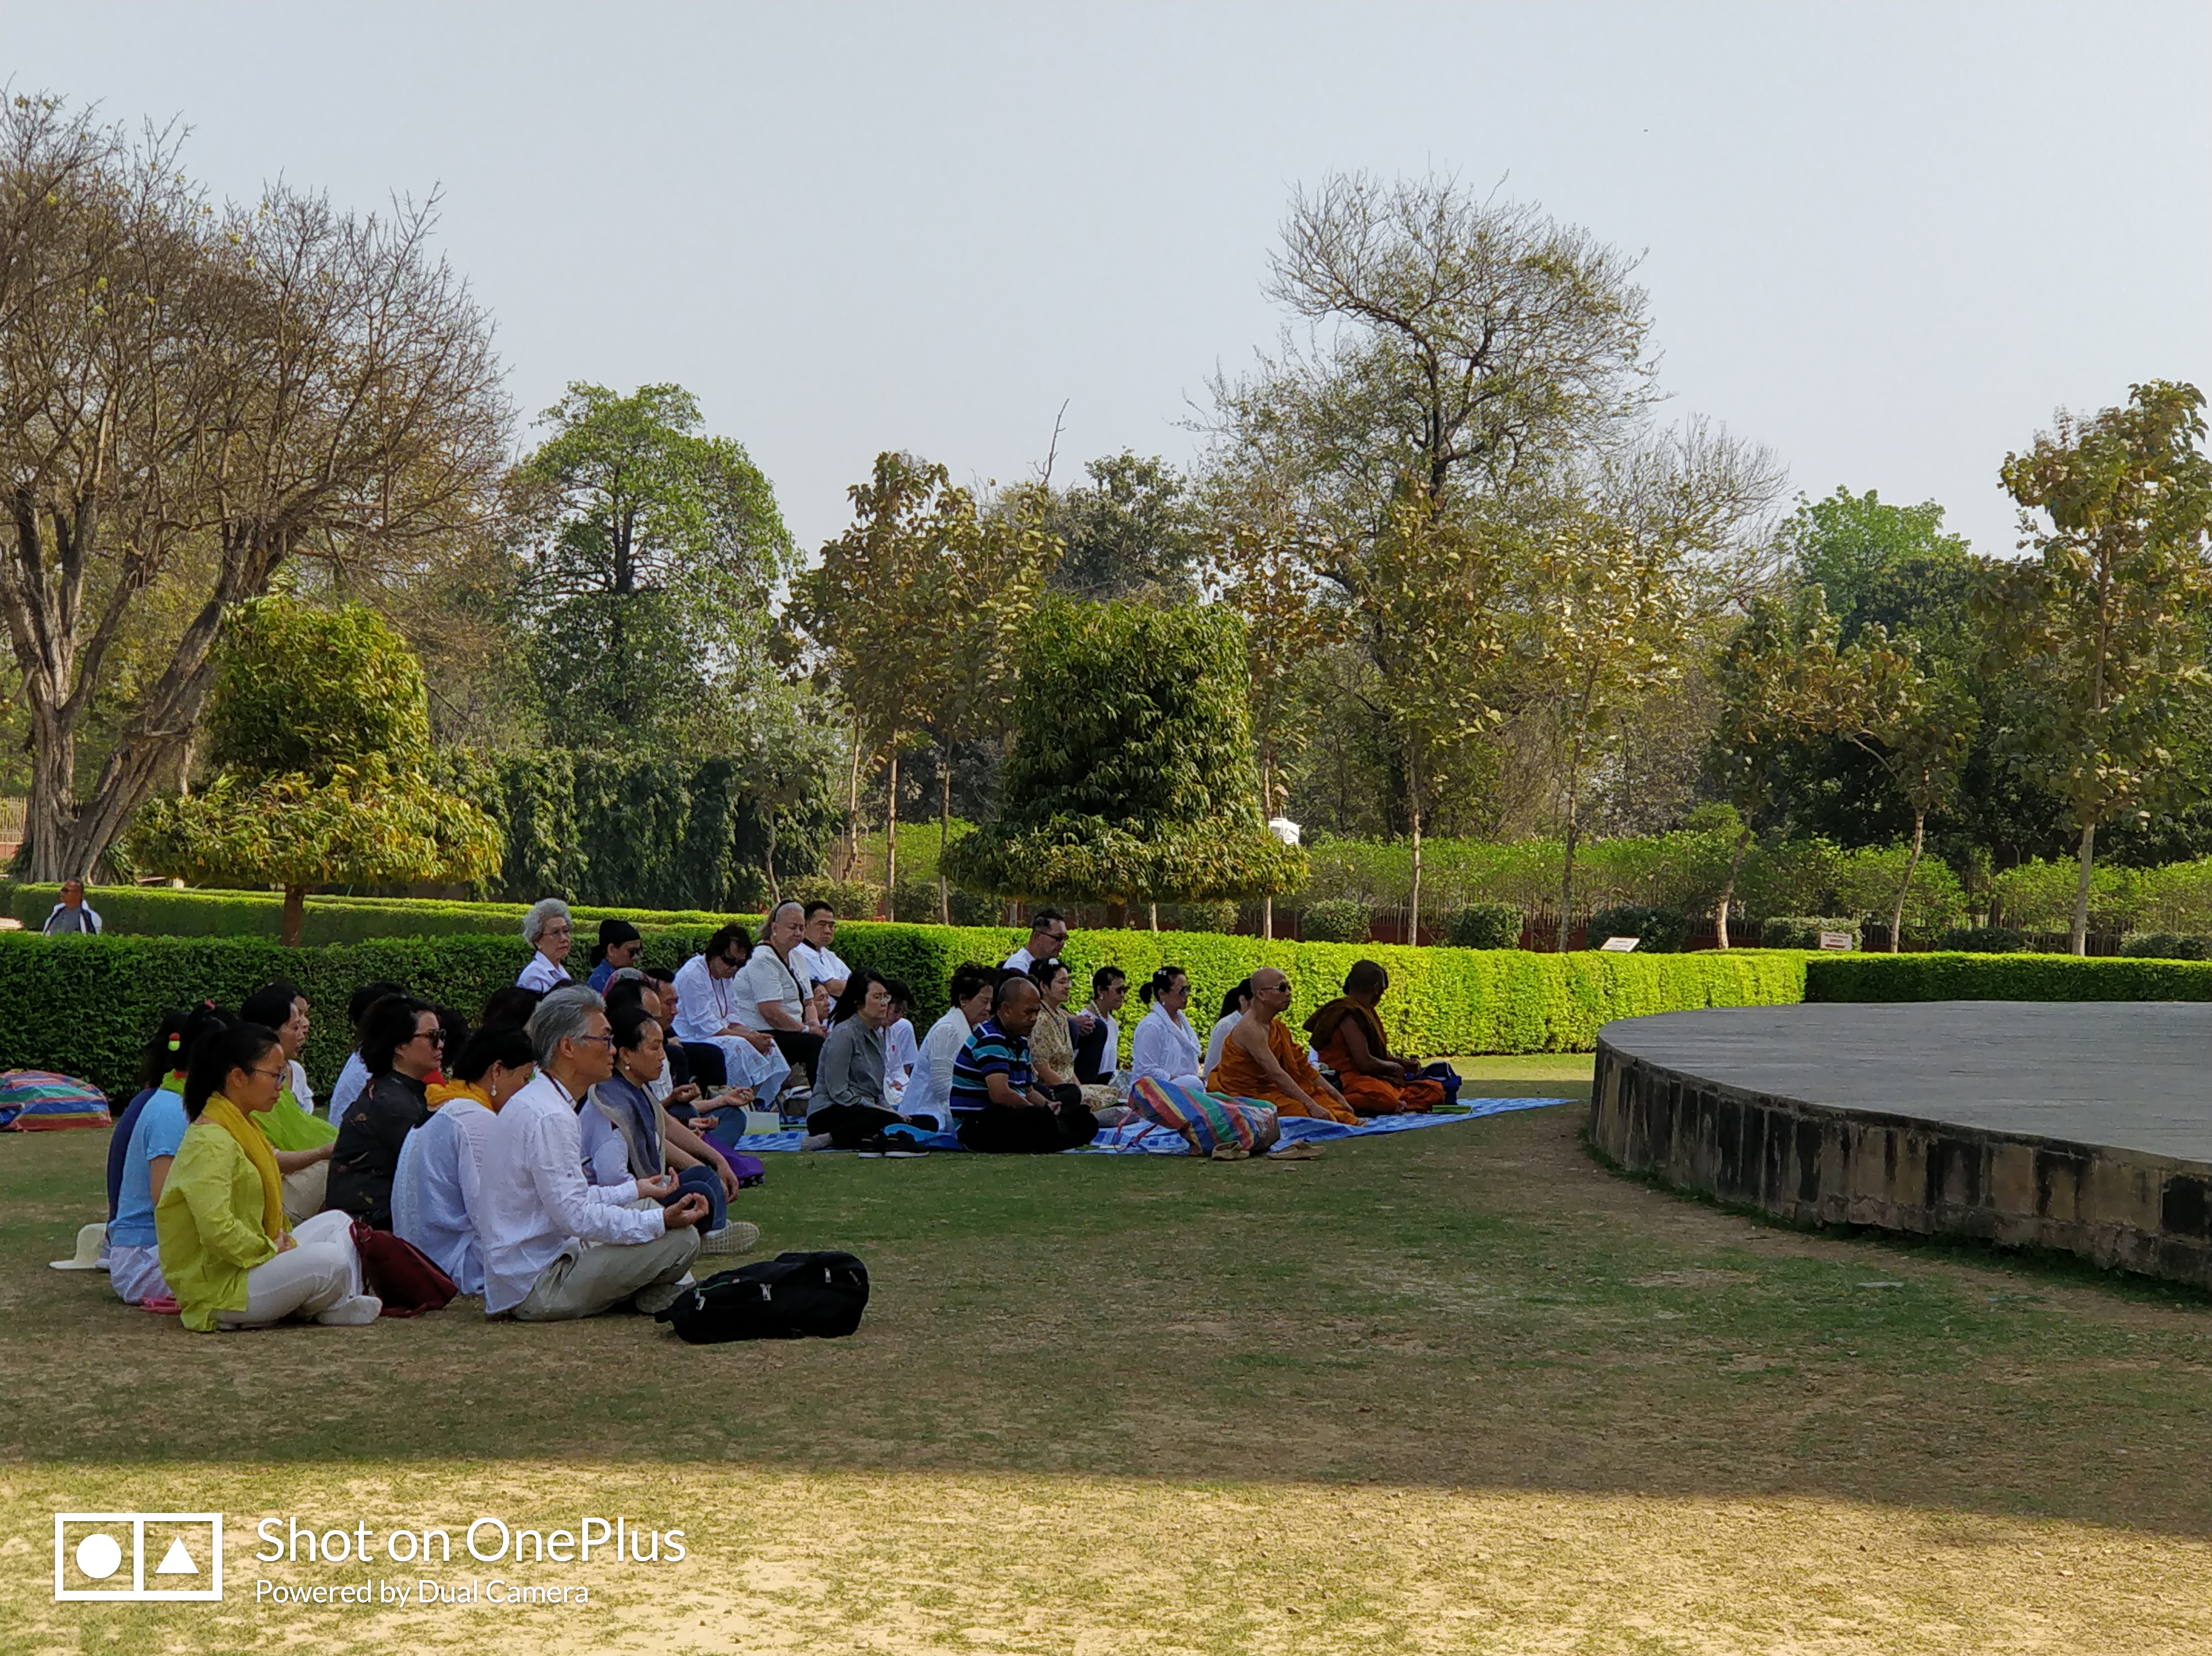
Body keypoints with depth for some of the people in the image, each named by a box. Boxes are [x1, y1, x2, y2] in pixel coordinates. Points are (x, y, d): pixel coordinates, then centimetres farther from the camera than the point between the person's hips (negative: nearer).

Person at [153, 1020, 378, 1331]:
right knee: (329, 1261, -27)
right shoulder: (210, 1143, -20)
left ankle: (345, 1303, -4)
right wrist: (272, 1250, -16)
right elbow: (217, 1230, -29)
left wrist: (282, 1242, 5)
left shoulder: (241, 1129, 14)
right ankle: (330, 1309, 5)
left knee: (337, 1223, 16)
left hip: (247, 1261, 11)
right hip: (216, 1288, -11)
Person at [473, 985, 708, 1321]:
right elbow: (575, 1215, -26)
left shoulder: (534, 1102, 12)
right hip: (539, 1287, -11)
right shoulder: (549, 1118, -21)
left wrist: (635, 1190, 28)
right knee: (680, 1237, -16)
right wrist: (662, 1221, -27)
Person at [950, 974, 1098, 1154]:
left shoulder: (1021, 1042, 18)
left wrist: (1048, 1105, 0)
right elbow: (1000, 1094, -28)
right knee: (1044, 1119, -37)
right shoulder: (990, 1039, -15)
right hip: (977, 1126, -10)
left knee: (1085, 1120, -2)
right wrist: (1045, 1111, -13)